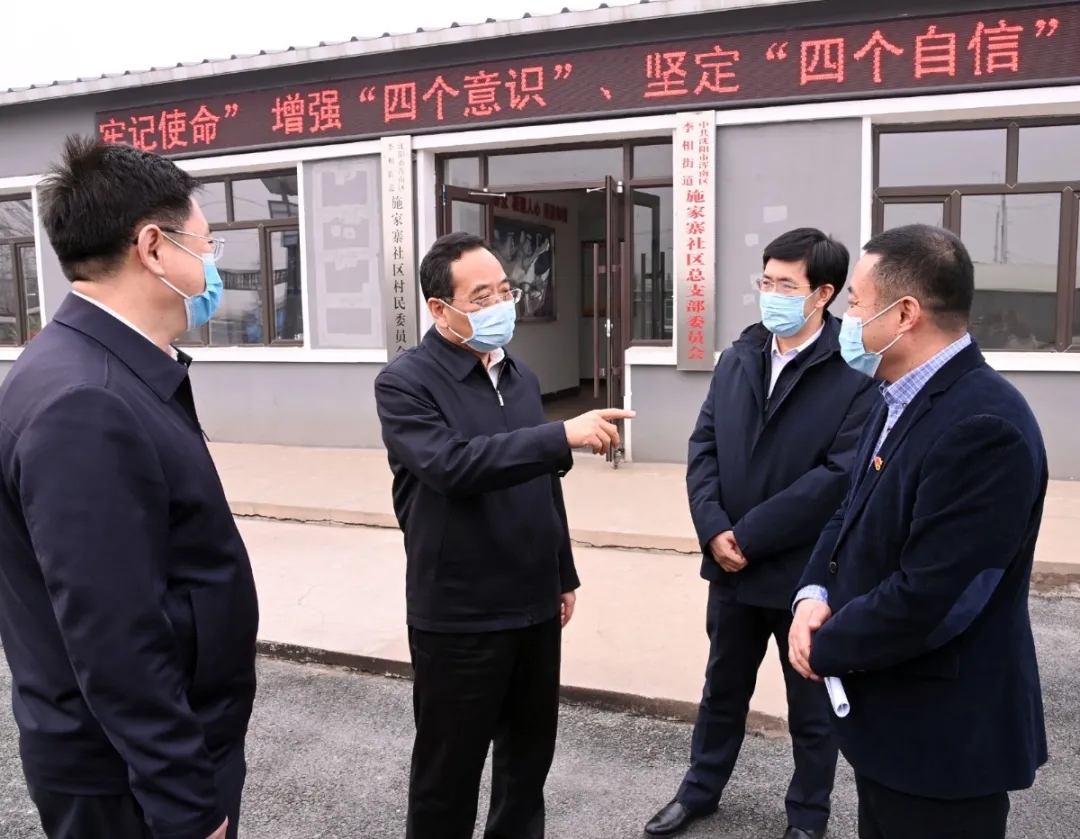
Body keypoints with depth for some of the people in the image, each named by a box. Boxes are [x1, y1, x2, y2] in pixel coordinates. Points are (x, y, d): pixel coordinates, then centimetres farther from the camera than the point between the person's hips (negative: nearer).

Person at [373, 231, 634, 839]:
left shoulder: (522, 377, 9)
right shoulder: (405, 383, -12)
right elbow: (452, 465, -30)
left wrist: (564, 575, 17)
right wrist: (564, 436, -34)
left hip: (535, 608, 7)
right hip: (459, 619, -6)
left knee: (530, 754, 21)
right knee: (449, 770, 11)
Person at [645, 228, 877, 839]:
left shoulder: (858, 373, -15)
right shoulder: (737, 359, 4)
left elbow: (839, 475, -20)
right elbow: (703, 446, 2)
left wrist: (748, 536, -18)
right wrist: (714, 530, -12)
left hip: (808, 572, -5)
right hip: (731, 565, 5)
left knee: (812, 705, 16)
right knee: (723, 687, 22)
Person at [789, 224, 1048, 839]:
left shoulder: (984, 426, -27)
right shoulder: (905, 400, 5)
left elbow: (928, 601, -30)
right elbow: (855, 515, 12)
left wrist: (826, 647, -14)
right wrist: (814, 593, -7)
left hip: (943, 736, -9)